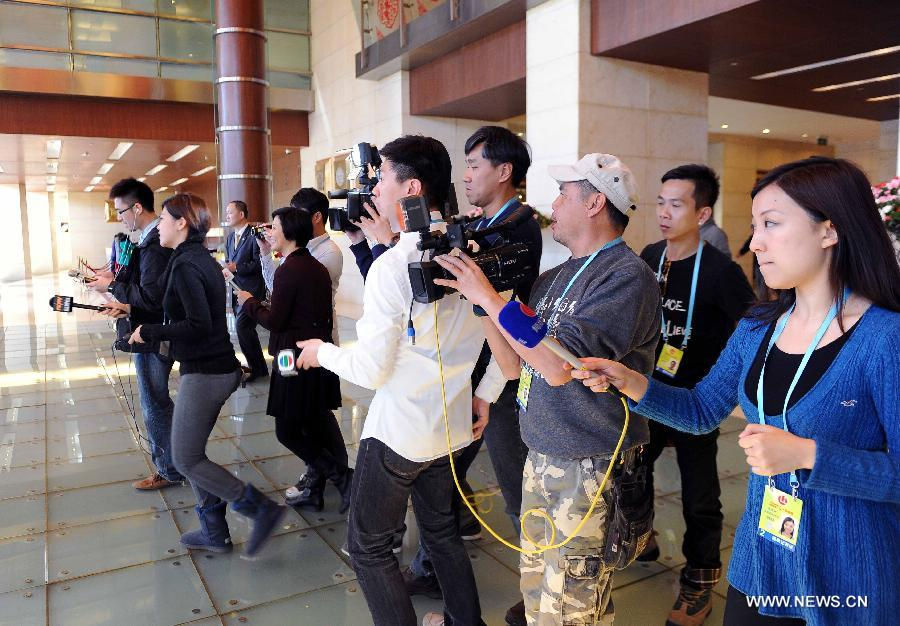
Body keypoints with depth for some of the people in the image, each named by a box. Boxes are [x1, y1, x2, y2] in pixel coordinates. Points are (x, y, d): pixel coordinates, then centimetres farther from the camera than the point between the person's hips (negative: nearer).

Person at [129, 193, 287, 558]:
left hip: (203, 373, -9)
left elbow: (199, 325, -24)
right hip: (219, 367, 9)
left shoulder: (186, 265, -17)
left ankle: (262, 509, 2)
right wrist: (168, 337, 14)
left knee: (186, 460, 1)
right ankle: (214, 531, 26)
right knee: (192, 454, 17)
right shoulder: (203, 260, 12)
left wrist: (149, 333, -14)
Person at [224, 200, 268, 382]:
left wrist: (236, 267, -20)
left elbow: (259, 264, -17)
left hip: (252, 290, -9)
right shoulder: (231, 237, 15)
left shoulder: (254, 235, -13)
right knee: (246, 329, 13)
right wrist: (226, 268, 0)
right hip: (237, 289, 9)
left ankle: (256, 368, -1)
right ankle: (258, 367, 26)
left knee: (242, 326, -15)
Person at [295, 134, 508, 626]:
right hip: (451, 424, 7)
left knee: (367, 546, 11)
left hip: (398, 432, -7)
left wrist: (322, 352, 0)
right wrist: (486, 392, 14)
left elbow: (371, 370, -19)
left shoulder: (392, 265, -22)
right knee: (441, 530, 25)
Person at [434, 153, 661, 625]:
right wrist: (481, 291, 0)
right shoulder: (555, 277, 9)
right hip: (540, 459, 8)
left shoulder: (626, 276, -16)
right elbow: (514, 365, 9)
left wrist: (488, 296, -19)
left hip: (590, 471, -7)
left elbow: (559, 365, -25)